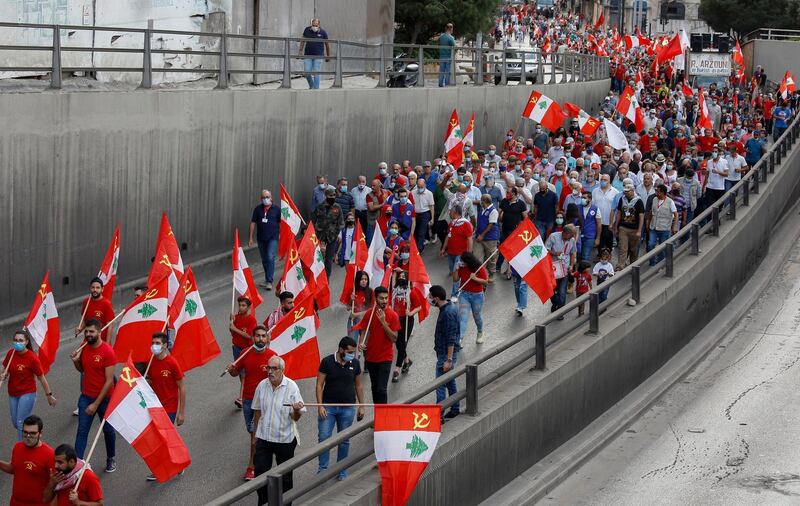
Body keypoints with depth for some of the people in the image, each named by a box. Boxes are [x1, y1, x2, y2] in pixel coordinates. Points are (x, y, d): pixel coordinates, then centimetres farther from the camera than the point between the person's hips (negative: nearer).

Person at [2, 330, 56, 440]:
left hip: (27, 393, -6)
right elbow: (5, 371, 9)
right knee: (15, 423, 15)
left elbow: (42, 378, -10)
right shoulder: (11, 353, -5)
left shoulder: (32, 358, -18)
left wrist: (49, 395, -4)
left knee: (21, 423, -9)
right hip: (13, 394, 6)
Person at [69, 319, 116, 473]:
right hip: (86, 397, 4)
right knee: (82, 431, -1)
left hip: (104, 398, -4)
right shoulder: (84, 348, -1)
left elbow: (109, 381, -19)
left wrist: (96, 404, -20)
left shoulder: (108, 352, -19)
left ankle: (111, 459, 35)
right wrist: (75, 361, -8)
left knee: (108, 430, 14)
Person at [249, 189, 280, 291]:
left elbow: (281, 223, 4)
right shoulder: (258, 209, 5)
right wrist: (251, 238, 4)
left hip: (273, 238, -4)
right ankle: (267, 280, 26)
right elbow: (253, 223, 7)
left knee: (270, 258, -16)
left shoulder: (277, 209, -1)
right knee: (264, 260, 12)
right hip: (261, 238, 4)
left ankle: (269, 282, -17)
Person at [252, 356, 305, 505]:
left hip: (284, 438, -3)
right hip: (263, 437, 3)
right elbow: (257, 412, 10)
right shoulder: (262, 386, -5)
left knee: (285, 476, 12)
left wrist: (296, 410, -34)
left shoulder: (291, 387, -14)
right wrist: (256, 433, 14)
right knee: (260, 472, 5)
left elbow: (296, 417, -12)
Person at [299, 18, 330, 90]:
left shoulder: (323, 32, -4)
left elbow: (327, 44, 7)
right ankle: (311, 86, 22)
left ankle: (316, 88, 0)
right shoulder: (307, 30, 1)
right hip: (308, 55, 2)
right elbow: (303, 41, 13)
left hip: (318, 56, -2)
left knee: (316, 73, -7)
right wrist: (301, 51, 8)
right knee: (307, 72, -1)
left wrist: (328, 56, 11)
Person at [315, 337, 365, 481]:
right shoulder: (327, 362, -9)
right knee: (324, 438, -7)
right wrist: (320, 406, -13)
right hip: (328, 406, -2)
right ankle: (323, 469, 2)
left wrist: (361, 406, 9)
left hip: (347, 407, 2)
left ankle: (342, 471, 19)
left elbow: (358, 385, 10)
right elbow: (319, 384, -6)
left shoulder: (355, 363, 1)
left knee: (344, 440, 8)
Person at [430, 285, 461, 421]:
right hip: (446, 352, 10)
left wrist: (448, 360, -24)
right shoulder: (450, 307, 8)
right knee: (450, 382, 19)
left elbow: (451, 338, -25)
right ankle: (455, 410, 29)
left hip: (446, 354, -10)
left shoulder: (448, 313, -23)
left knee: (440, 384, -7)